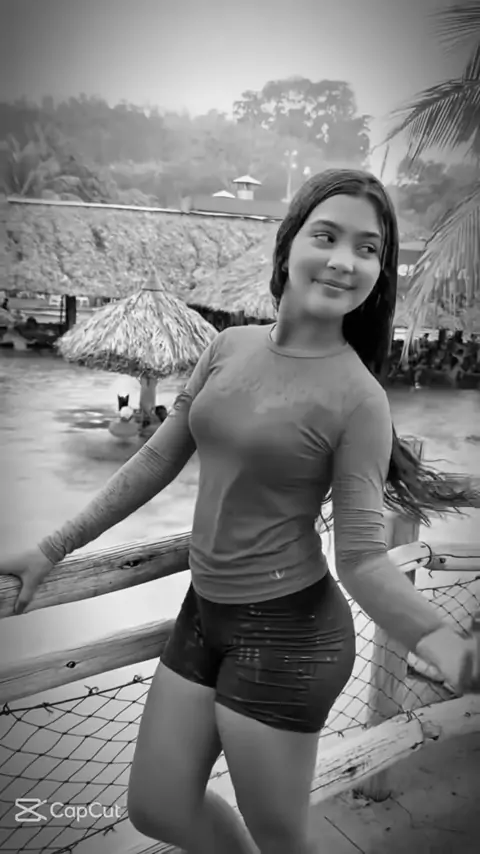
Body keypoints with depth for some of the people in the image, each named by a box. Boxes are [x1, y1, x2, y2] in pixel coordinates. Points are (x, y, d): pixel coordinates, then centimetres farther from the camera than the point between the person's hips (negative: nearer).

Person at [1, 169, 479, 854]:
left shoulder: (358, 398, -17)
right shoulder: (230, 346, -1)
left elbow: (363, 558, -16)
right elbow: (157, 462, 5)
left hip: (288, 631, -6)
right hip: (204, 612, 6)